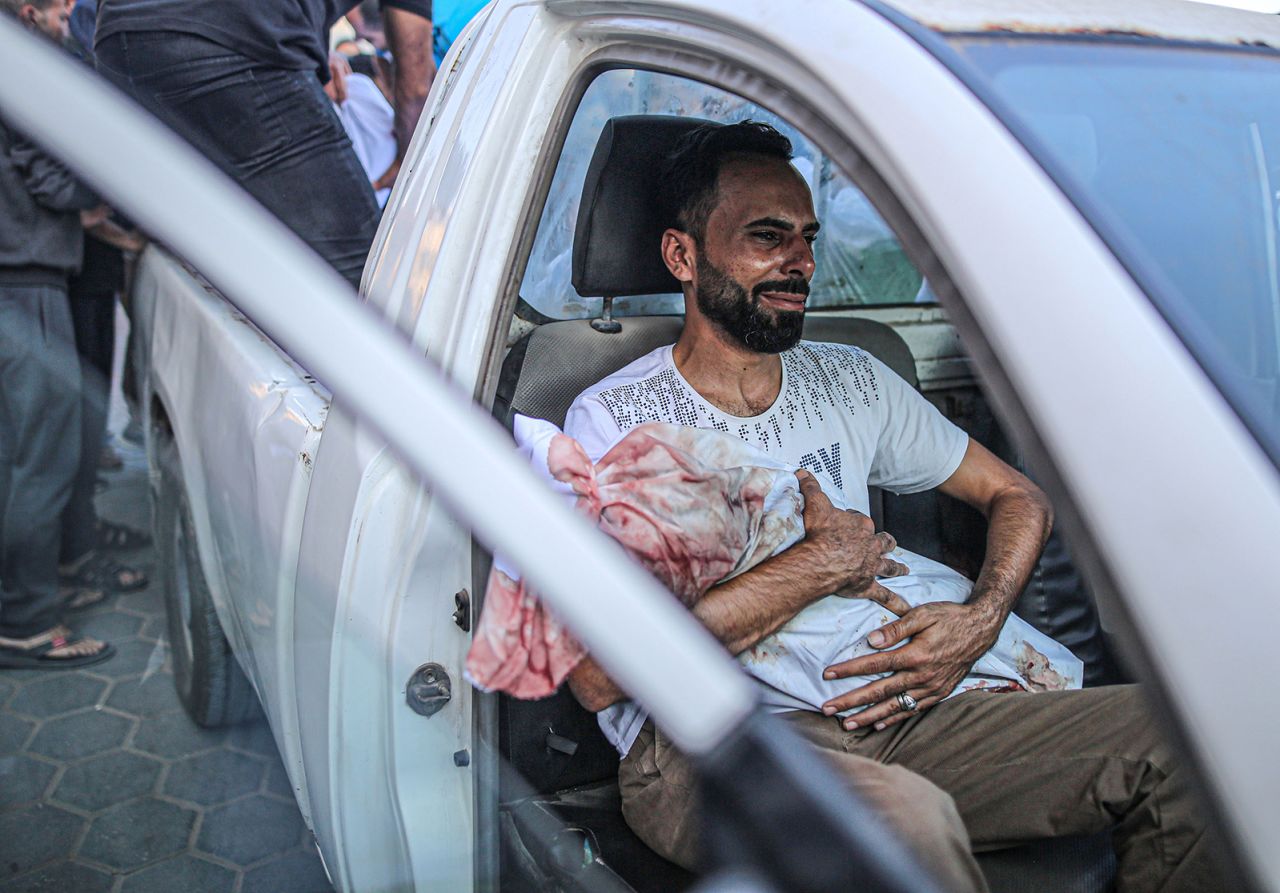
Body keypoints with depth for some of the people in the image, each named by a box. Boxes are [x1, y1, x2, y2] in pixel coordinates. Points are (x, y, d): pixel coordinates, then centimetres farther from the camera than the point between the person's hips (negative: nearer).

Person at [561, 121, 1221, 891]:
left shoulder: (852, 382, 13)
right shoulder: (614, 418, -4)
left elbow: (1018, 496, 19)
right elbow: (597, 676, -15)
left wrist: (977, 623, -4)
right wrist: (820, 567, -12)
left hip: (875, 714, 5)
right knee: (908, 817, -37)